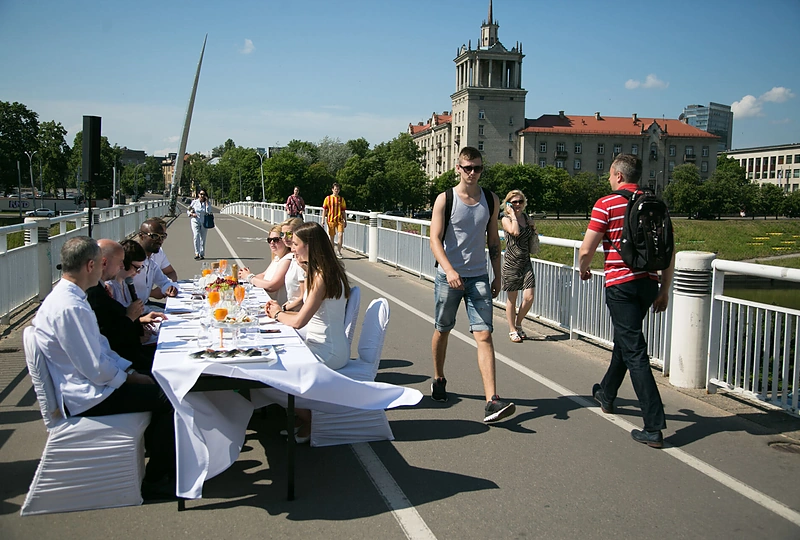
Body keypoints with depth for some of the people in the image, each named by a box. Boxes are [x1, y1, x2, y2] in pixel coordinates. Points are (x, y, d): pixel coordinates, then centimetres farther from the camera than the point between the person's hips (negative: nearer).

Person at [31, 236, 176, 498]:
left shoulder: (68, 297, 8)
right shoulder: (69, 308, -26)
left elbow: (100, 346, 15)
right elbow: (96, 369, -24)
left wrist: (131, 371, 6)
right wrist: (130, 378, -8)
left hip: (86, 385, 10)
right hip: (84, 398, -10)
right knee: (170, 397, -13)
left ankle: (159, 455, 22)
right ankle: (155, 480, 1)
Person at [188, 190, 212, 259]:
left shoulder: (207, 203, 1)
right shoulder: (194, 202, 1)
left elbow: (208, 212, -16)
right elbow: (188, 211, 10)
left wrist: (206, 201, -12)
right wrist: (191, 214, -12)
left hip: (204, 223, 1)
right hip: (195, 222, -1)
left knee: (203, 238, 6)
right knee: (196, 236, -18)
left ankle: (202, 254, 16)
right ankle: (197, 253, -20)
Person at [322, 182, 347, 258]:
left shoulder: (341, 199, 8)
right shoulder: (328, 198, 2)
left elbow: (343, 211, 13)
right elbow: (324, 210, 3)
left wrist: (345, 221, 11)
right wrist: (323, 221, -3)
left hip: (340, 220, 1)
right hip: (331, 220, -1)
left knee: (341, 235, -14)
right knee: (332, 237, 6)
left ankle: (339, 251, 0)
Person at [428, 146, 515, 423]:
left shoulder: (491, 200, 7)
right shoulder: (445, 199, -4)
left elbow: (493, 240, 14)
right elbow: (435, 239, -12)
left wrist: (497, 276, 11)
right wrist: (450, 270, -26)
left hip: (478, 276, 2)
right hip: (448, 275, -1)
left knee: (484, 335, -9)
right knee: (442, 330, 13)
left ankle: (492, 401, -15)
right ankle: (439, 380, 38)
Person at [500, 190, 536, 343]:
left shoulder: (525, 217, 12)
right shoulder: (506, 219, -6)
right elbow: (515, 232, -26)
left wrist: (533, 231, 8)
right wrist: (512, 215, -14)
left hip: (526, 262, 5)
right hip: (511, 263, -5)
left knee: (529, 297, -2)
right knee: (512, 299, 4)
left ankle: (518, 324, 21)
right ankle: (512, 330, 18)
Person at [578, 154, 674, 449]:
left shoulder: (606, 204, -9)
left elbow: (586, 250, -12)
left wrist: (583, 269, 9)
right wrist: (664, 290, 13)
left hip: (620, 285, -7)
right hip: (648, 284, 7)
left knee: (635, 352, -7)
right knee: (623, 339, 25)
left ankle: (654, 427, -10)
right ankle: (607, 394, 45)